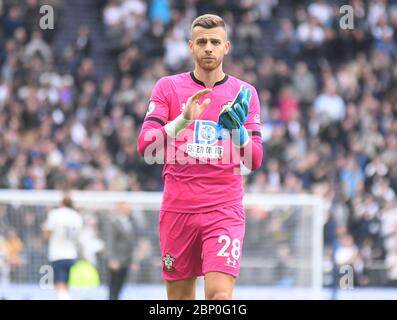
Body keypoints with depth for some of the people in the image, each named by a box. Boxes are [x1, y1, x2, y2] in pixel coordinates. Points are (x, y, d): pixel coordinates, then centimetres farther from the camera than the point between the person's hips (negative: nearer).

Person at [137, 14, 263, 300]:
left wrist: (237, 128, -18)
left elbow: (254, 160, 1)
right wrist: (183, 121, -21)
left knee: (220, 295, -16)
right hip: (178, 209, 1)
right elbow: (145, 146, -6)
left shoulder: (244, 93, 6)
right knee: (179, 297, 5)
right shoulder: (167, 87, 5)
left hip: (225, 210, -1)